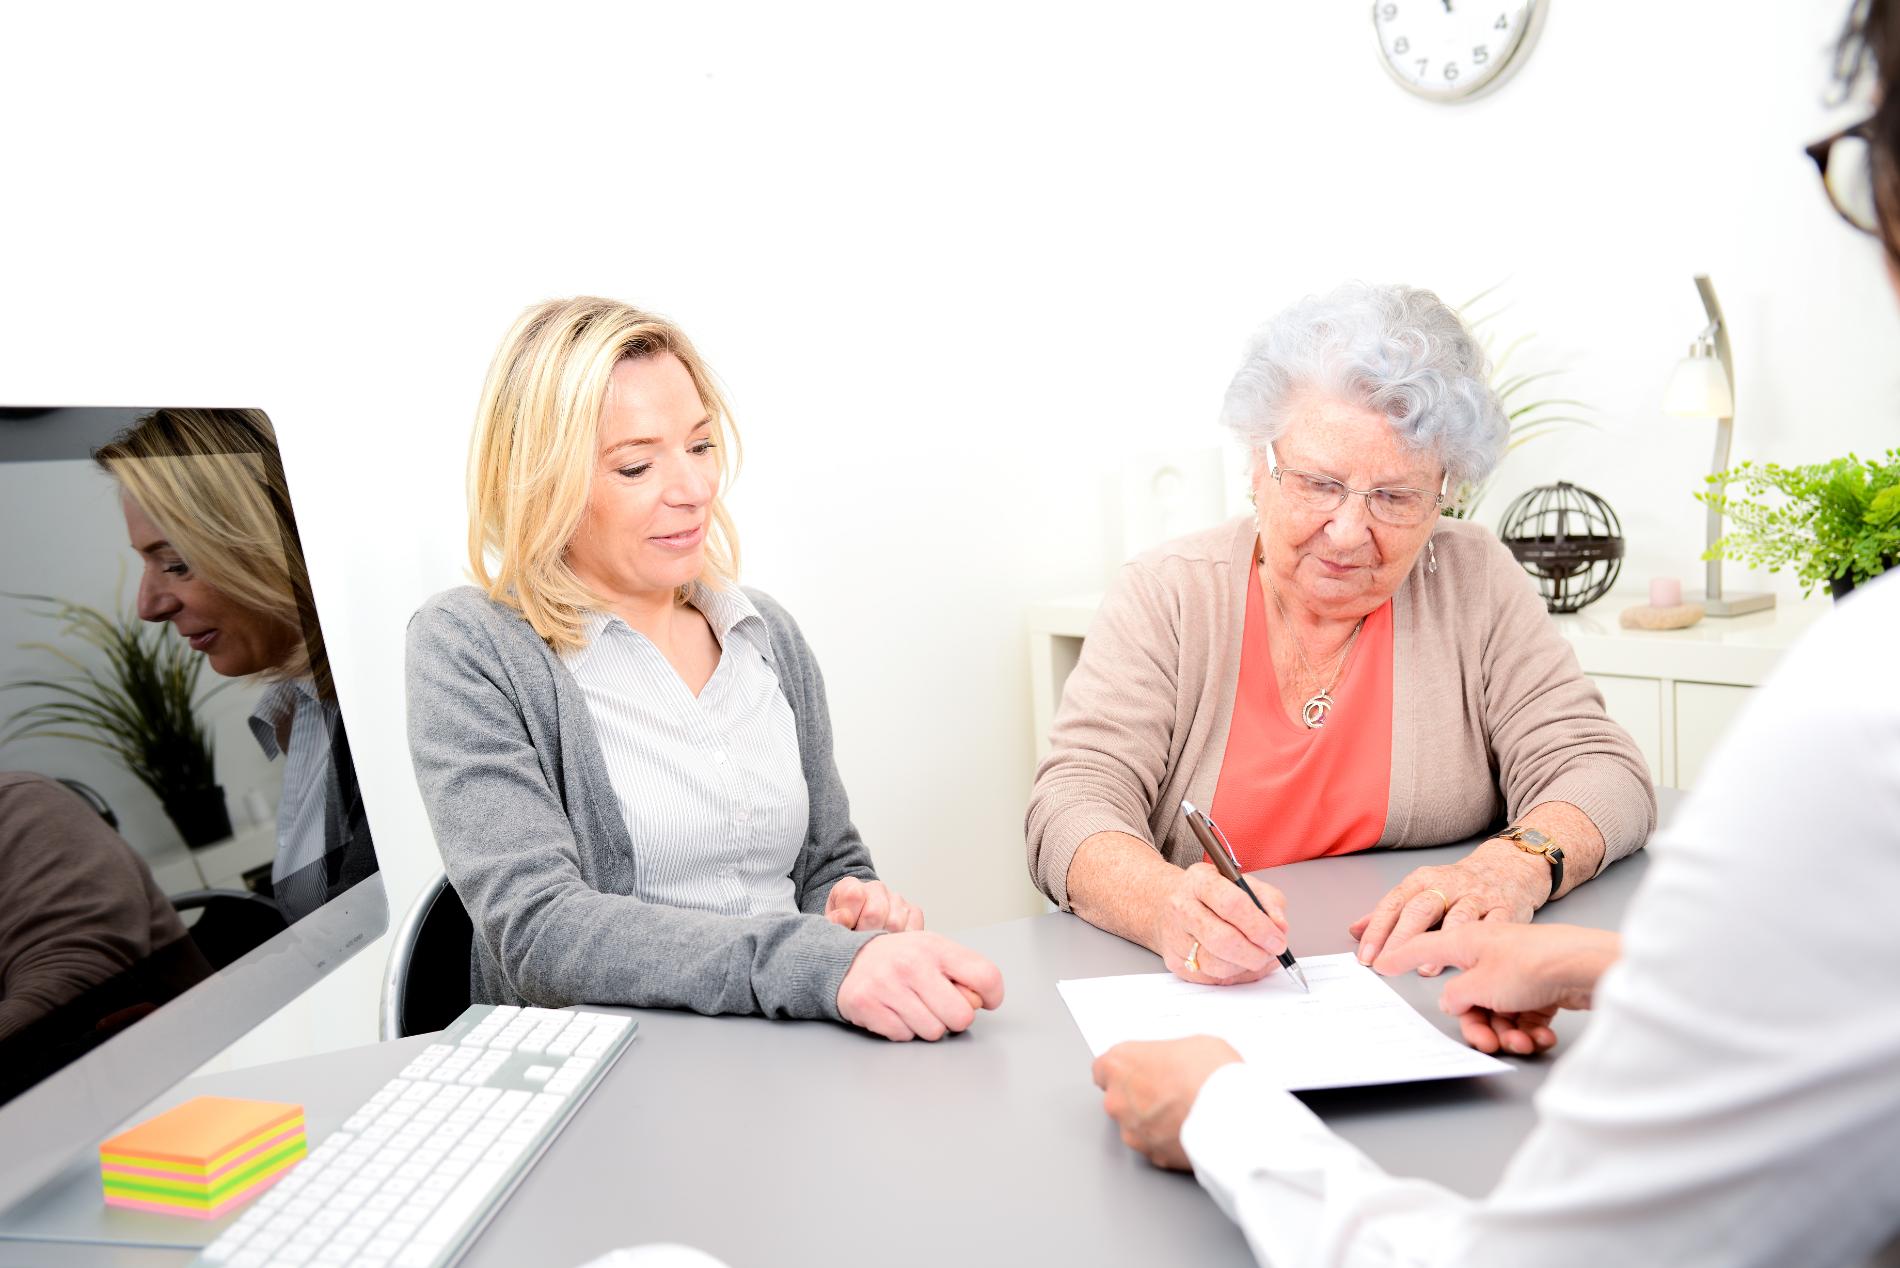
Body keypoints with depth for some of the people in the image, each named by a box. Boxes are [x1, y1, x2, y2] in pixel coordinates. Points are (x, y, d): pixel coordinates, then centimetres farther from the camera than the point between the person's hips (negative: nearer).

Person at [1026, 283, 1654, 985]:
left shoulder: (1475, 583, 0)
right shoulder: (1165, 596, -3)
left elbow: (1603, 774, -3)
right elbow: (1076, 802, -13)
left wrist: (1516, 866, -26)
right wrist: (1168, 903, -35)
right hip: (1200, 1009, 0)